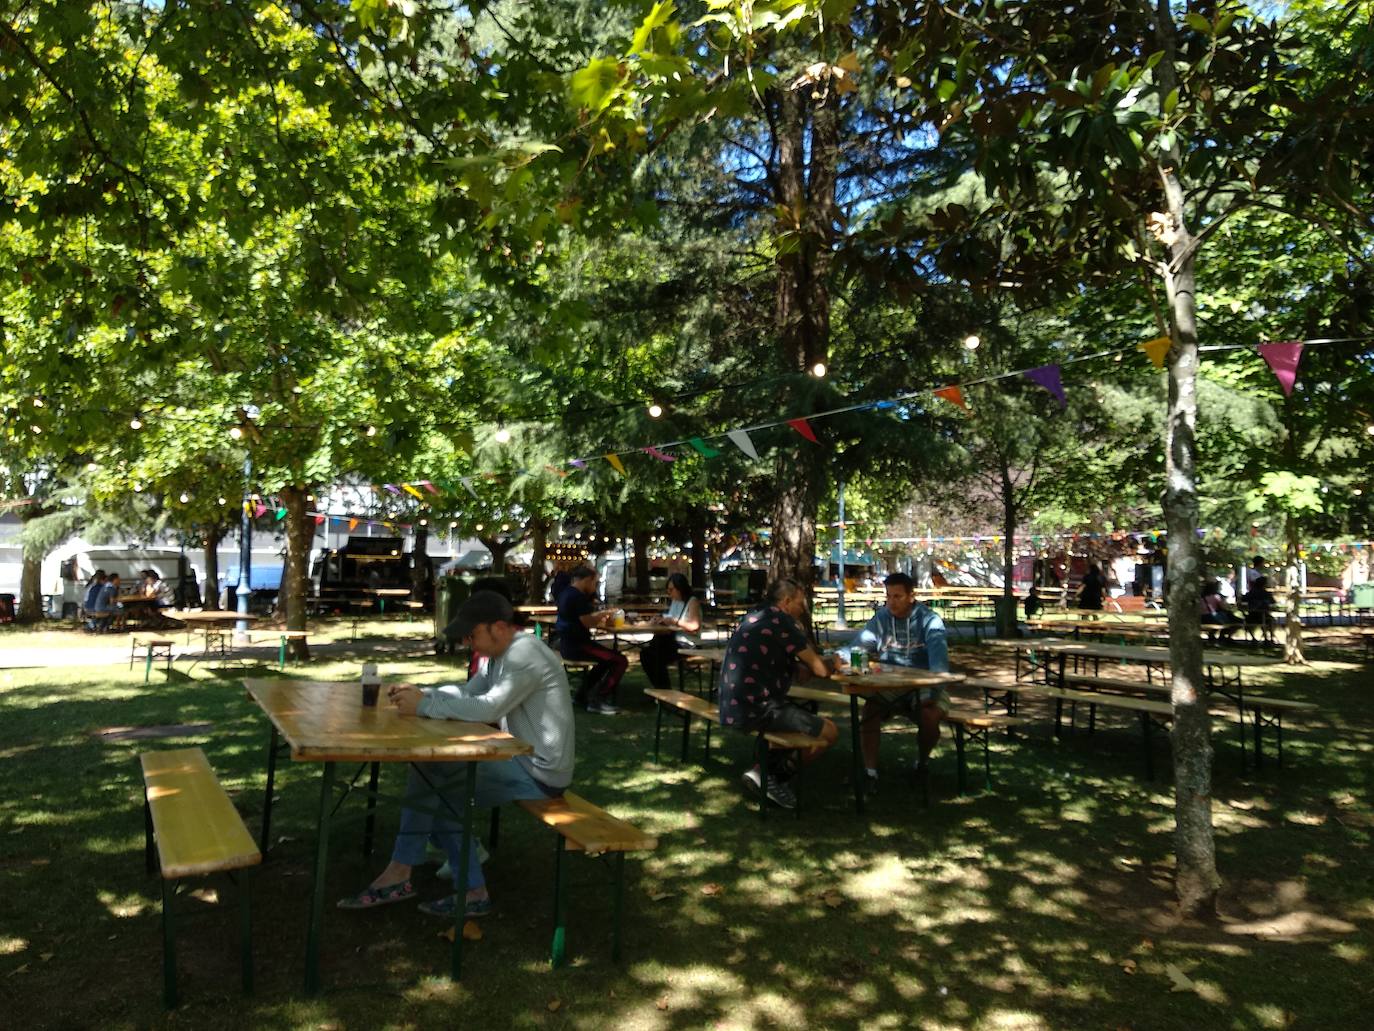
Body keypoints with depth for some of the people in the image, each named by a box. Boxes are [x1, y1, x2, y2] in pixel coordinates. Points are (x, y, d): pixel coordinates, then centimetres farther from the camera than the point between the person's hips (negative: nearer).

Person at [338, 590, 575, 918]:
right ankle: (398, 873, 8)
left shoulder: (526, 655, -22)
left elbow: (488, 708, -32)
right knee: (427, 767, 4)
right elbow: (467, 692, 13)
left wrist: (424, 706, -23)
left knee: (438, 793, -9)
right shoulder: (504, 654, 12)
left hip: (540, 776, -10)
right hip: (521, 761, 10)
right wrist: (419, 693, -3)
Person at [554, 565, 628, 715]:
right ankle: (597, 701, -9)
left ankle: (583, 694, 24)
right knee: (621, 661, -14)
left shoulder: (567, 592, 16)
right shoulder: (577, 596, -17)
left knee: (608, 658, 28)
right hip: (576, 645, -11)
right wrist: (603, 613, -3)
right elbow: (587, 622, -20)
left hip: (567, 644, 11)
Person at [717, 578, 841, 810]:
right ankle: (773, 776, 5)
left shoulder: (752, 618, 18)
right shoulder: (782, 620, -8)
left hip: (732, 708, 9)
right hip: (755, 709, -9)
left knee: (808, 716, 26)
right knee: (829, 732, -1)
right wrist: (833, 663, 14)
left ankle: (768, 768, 12)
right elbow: (820, 669, -6)